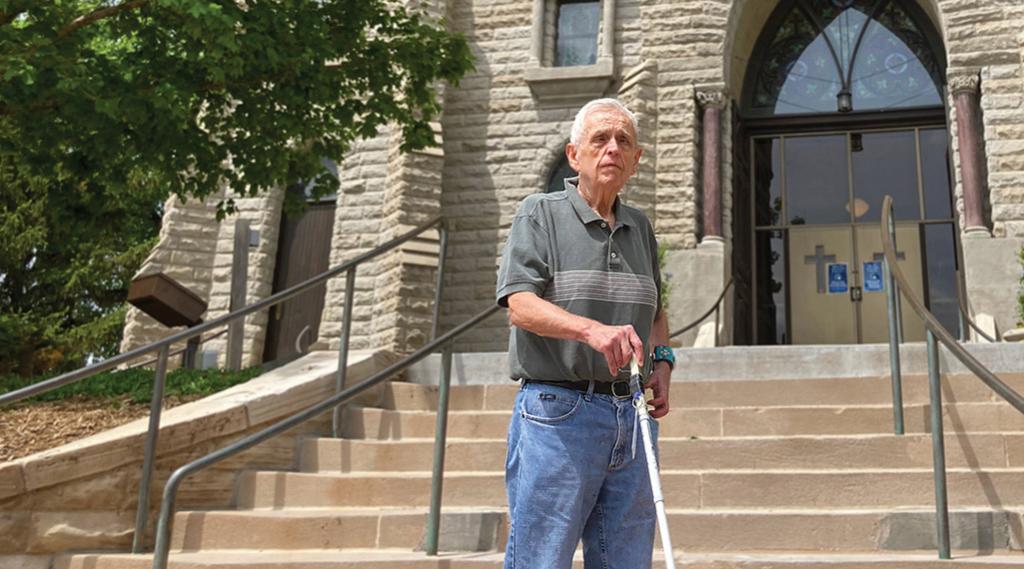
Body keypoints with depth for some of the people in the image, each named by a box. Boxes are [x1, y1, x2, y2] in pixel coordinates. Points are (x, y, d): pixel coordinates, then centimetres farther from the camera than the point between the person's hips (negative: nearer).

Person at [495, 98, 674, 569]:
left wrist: (662, 362, 8)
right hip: (558, 412, -5)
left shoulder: (640, 227, 18)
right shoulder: (540, 213, 1)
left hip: (631, 414, 6)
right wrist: (593, 330, -29)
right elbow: (520, 305, -13)